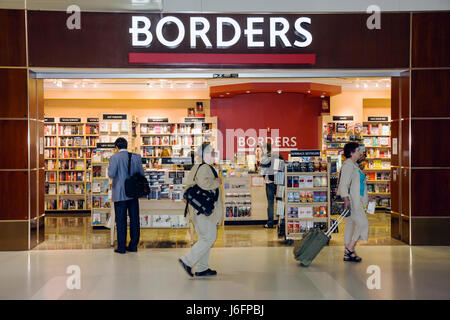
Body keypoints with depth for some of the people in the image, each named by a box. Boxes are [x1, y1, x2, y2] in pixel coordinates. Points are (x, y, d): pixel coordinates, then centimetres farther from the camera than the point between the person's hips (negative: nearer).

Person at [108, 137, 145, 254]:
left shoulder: (114, 158, -9)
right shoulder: (136, 157, 3)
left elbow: (111, 174, -15)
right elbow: (141, 174, 5)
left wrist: (109, 169, 6)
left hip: (120, 194, -3)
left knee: (121, 221, 2)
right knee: (134, 220, 10)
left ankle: (121, 247, 5)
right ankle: (133, 245, 15)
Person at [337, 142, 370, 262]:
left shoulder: (354, 165, 19)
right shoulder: (348, 165, -13)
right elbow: (344, 183, -23)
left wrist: (365, 198, 28)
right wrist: (346, 198, -32)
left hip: (356, 201, 10)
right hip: (351, 201, -10)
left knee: (351, 224, 10)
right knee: (362, 223, -10)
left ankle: (348, 253, 14)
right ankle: (350, 249, -6)